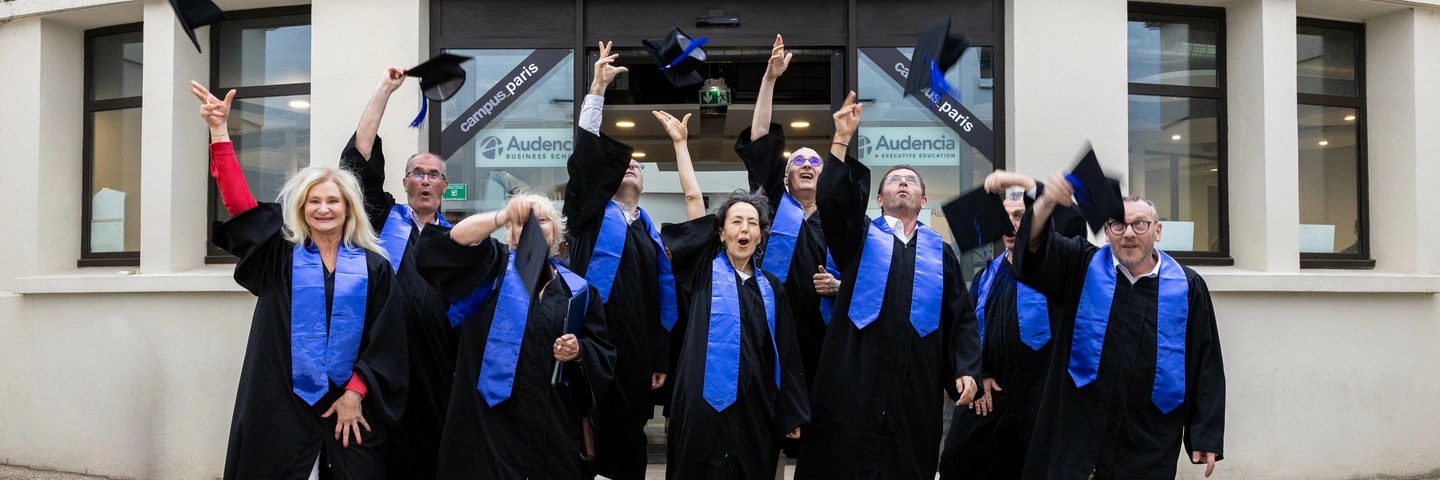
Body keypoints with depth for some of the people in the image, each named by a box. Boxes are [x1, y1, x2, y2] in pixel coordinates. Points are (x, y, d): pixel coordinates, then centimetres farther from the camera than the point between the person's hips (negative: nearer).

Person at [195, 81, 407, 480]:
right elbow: (238, 201, -5)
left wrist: (355, 393, -7)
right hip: (283, 404, 0)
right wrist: (219, 131, -11)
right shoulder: (280, 257, 5)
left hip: (349, 404, 0)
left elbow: (386, 341, 1)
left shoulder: (374, 267, 4)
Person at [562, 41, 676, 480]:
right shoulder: (593, 212, 6)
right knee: (589, 429, -4)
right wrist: (599, 86, -11)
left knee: (629, 433, 10)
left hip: (637, 348, 4)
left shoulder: (651, 232, 17)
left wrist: (662, 359, 11)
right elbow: (588, 151, -6)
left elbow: (665, 297, 16)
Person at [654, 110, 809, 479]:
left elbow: (786, 353, 11)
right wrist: (679, 142, 2)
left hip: (756, 408, 3)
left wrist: (792, 413, 7)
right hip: (706, 405, -3)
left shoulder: (771, 287, 11)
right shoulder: (705, 270, 4)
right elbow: (692, 197, 1)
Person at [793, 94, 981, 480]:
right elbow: (832, 199, -8)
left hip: (917, 387, 2)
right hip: (855, 380, -2)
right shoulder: (860, 238, 11)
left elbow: (962, 317, 12)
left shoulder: (939, 252, 16)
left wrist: (966, 369, -2)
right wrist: (842, 139, -14)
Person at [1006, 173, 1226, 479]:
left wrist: (1207, 436, -1)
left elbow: (1206, 365, 2)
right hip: (1077, 435, 0)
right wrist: (1047, 202, -34)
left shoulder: (1187, 287, 2)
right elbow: (1034, 248, -14)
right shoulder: (1082, 268, 4)